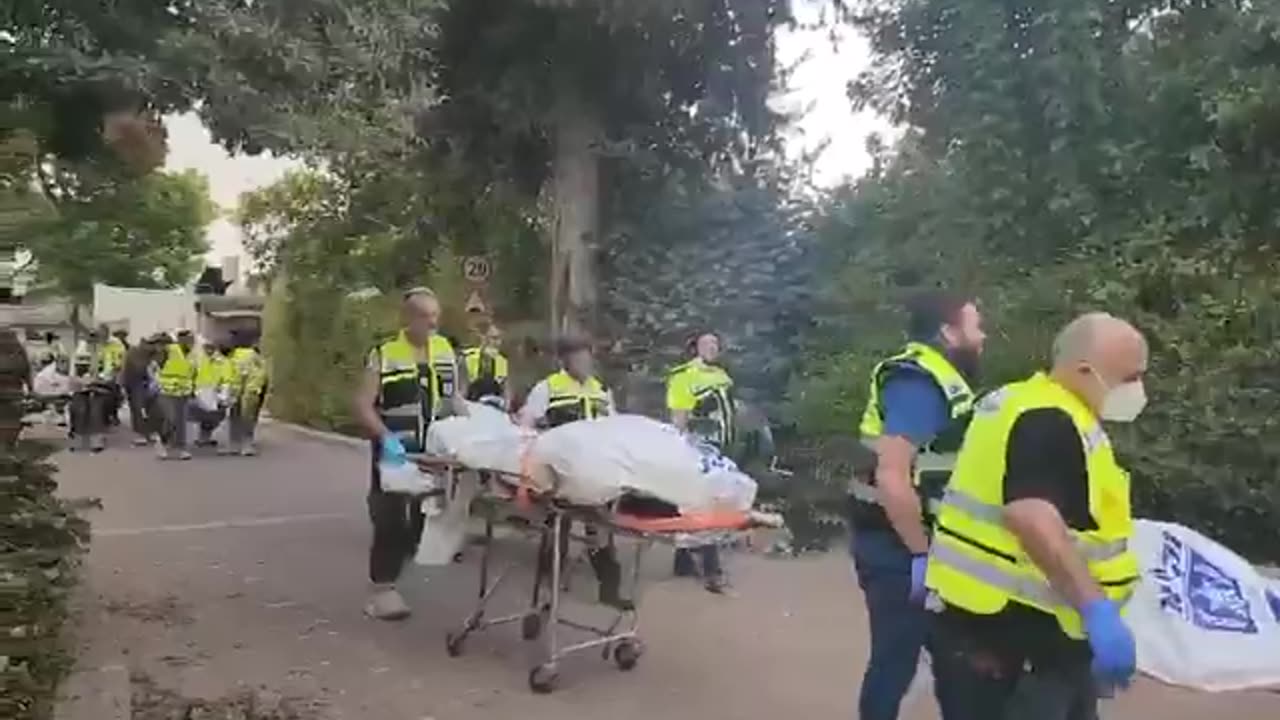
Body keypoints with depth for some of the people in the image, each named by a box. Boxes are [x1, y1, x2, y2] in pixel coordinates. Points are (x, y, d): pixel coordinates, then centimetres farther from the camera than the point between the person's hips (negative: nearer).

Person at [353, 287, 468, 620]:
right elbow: (363, 405, -13)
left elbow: (455, 396, 13)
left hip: (435, 452, 5)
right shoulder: (384, 355, -9)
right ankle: (383, 589, 9)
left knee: (428, 518, 13)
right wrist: (385, 436, -27)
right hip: (395, 452, -4)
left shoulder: (446, 350, 5)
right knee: (390, 521, 1)